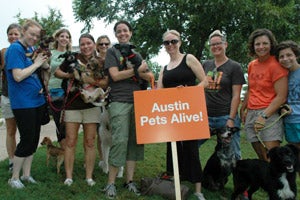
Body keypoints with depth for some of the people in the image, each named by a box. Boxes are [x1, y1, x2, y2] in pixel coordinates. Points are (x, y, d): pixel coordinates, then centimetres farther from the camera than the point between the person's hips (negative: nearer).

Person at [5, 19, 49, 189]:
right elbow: (18, 76, -21)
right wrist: (36, 63, -13)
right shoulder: (15, 49, -12)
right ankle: (14, 178, 11)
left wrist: (41, 86, 6)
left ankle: (27, 174, 23)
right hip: (23, 103, -8)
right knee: (27, 139, -4)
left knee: (34, 139, 11)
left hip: (38, 100, 8)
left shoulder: (32, 49, 12)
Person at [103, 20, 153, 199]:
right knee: (120, 140, -12)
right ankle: (111, 183, -3)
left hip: (138, 101, 5)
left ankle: (130, 180, 11)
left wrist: (137, 72, -7)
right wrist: (137, 69, -4)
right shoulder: (112, 52, 8)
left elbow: (150, 76, 12)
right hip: (119, 102, -5)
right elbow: (115, 75, -6)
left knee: (136, 140, 3)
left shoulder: (137, 54, 20)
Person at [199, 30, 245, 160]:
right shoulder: (205, 65, 13)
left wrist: (231, 119, -12)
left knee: (232, 153, -1)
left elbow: (236, 95, -5)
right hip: (206, 116, 4)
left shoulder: (234, 67, 0)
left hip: (225, 117, -4)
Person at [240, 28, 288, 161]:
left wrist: (264, 116, -18)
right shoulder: (251, 65, 13)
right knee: (262, 158, 9)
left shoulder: (276, 65, -7)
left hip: (270, 114, -6)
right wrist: (243, 109, 20)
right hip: (251, 114, 6)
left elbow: (281, 97, -12)